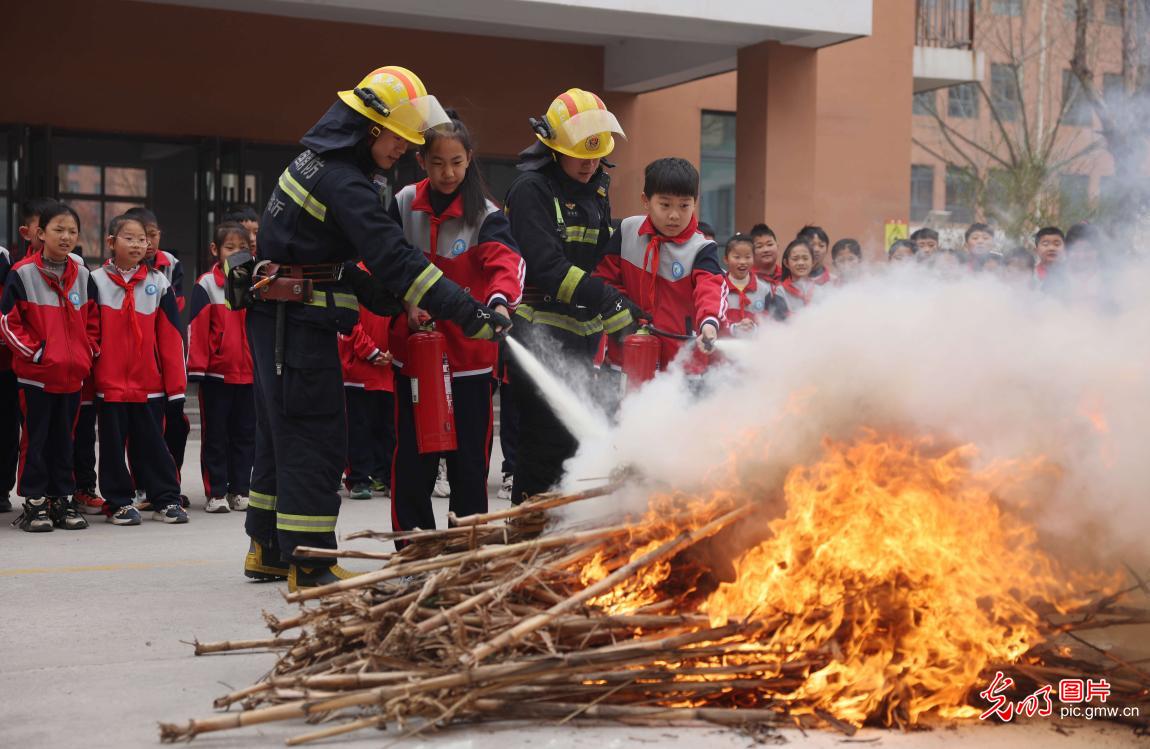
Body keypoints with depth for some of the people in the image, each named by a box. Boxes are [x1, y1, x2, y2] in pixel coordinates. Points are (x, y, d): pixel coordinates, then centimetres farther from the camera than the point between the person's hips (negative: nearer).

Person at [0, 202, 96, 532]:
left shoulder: (82, 275, 9)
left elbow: (92, 319, 19)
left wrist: (89, 350, 7)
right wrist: (34, 351, -11)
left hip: (72, 374, 4)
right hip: (36, 373, -4)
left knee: (64, 439, 11)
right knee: (35, 439, 2)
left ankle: (62, 500, 19)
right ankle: (34, 504, 10)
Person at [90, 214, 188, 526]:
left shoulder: (158, 283, 5)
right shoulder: (97, 281, 0)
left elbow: (170, 336, 3)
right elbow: (88, 330, 3)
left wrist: (175, 382, 0)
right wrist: (90, 362, -4)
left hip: (150, 383, 1)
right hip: (109, 382, -1)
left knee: (152, 443, 8)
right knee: (113, 444, 6)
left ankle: (166, 499, 15)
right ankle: (119, 502, 16)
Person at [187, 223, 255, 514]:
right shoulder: (206, 285, -4)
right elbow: (196, 327, -7)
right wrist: (198, 364, -12)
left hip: (250, 372, 4)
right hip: (216, 372, -4)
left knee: (245, 434, 9)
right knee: (215, 435, 4)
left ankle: (240, 491, 17)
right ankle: (216, 493, 8)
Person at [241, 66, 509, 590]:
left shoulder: (320, 160, 12)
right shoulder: (343, 182, -20)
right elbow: (395, 258, -26)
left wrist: (383, 297, 10)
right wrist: (469, 314, -27)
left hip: (275, 318, 10)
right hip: (300, 325, -10)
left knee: (281, 431, 17)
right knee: (315, 435, -6)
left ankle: (267, 549, 27)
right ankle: (310, 564, -2)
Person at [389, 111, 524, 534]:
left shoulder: (485, 214, -4)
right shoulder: (404, 205, 2)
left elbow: (505, 261, -20)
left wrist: (500, 301, -41)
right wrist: (408, 303, -12)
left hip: (470, 353, -2)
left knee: (470, 457, 5)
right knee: (412, 459, 5)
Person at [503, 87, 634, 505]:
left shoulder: (596, 190, 15)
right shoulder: (531, 189, -10)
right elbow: (547, 267, -21)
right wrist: (610, 302, -26)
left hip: (580, 336, 8)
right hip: (540, 334, -8)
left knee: (573, 440, 11)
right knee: (547, 441, -8)